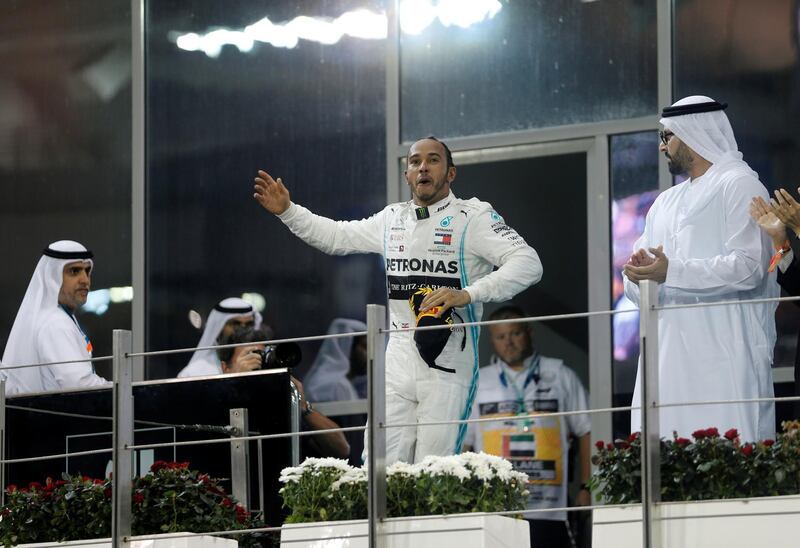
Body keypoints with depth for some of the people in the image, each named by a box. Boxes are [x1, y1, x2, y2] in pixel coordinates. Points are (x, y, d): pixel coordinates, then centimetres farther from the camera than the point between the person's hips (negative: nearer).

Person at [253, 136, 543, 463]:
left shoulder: (473, 218, -2)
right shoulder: (393, 219, 17)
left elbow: (529, 264, -14)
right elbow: (336, 236, 31)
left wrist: (467, 294, -24)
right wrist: (287, 211, 20)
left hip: (449, 366, -5)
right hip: (399, 362, 5)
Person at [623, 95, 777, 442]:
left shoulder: (738, 186, 0)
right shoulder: (666, 202, 24)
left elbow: (749, 267, -13)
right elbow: (637, 291, 20)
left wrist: (672, 271, -19)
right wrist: (637, 275, -4)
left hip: (722, 356, -7)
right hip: (669, 358, 7)